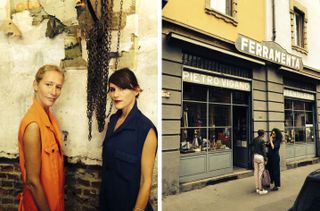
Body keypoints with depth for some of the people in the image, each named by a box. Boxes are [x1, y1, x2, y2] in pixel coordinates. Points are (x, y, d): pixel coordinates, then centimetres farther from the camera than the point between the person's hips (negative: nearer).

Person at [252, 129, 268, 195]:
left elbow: (254, 148, 7)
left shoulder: (254, 139, 4)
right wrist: (265, 159, -7)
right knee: (261, 173, -1)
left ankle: (257, 188, 19)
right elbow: (264, 150, -13)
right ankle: (261, 190, 5)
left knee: (256, 172, 11)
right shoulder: (262, 140, -15)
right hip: (260, 157, -7)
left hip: (255, 156, 7)